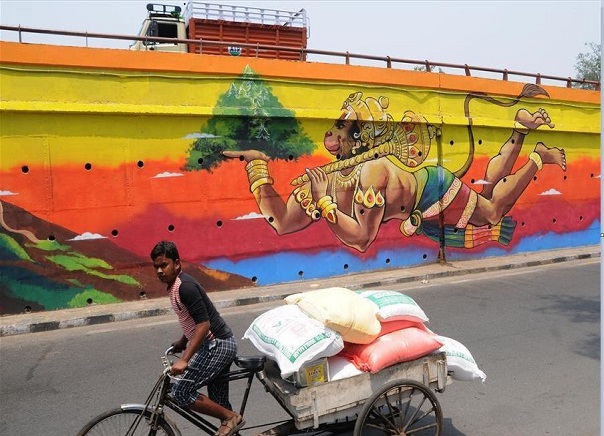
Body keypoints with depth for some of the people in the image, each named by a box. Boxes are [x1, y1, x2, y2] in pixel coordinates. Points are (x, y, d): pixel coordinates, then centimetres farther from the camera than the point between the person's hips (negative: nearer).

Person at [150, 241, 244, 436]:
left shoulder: (185, 286, -20)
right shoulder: (176, 285, 10)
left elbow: (204, 324, -25)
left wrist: (184, 360, -28)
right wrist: (181, 343, 31)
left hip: (217, 345, -10)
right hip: (219, 345, 10)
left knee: (181, 392, -7)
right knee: (219, 403, 16)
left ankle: (231, 417, 2)